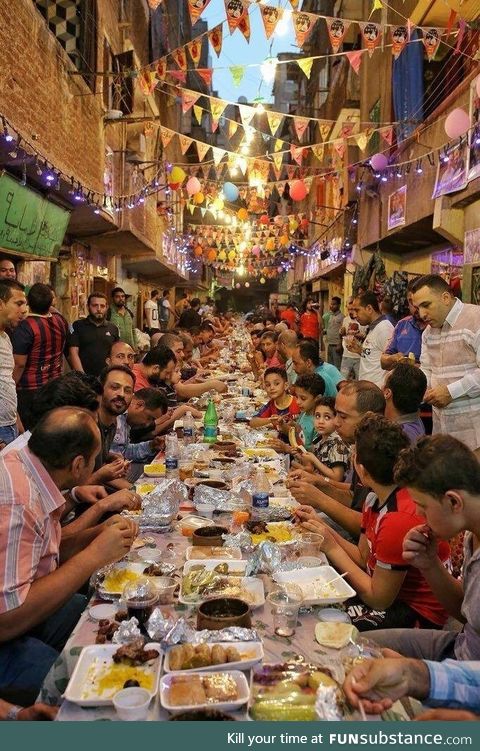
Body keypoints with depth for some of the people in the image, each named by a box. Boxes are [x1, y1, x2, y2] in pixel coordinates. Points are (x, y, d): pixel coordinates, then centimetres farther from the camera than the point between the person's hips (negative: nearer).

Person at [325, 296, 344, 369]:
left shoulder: (341, 316, -10)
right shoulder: (331, 316, 15)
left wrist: (340, 345, -18)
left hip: (336, 345, -8)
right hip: (330, 344, 8)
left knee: (337, 366, -5)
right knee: (330, 365, 14)